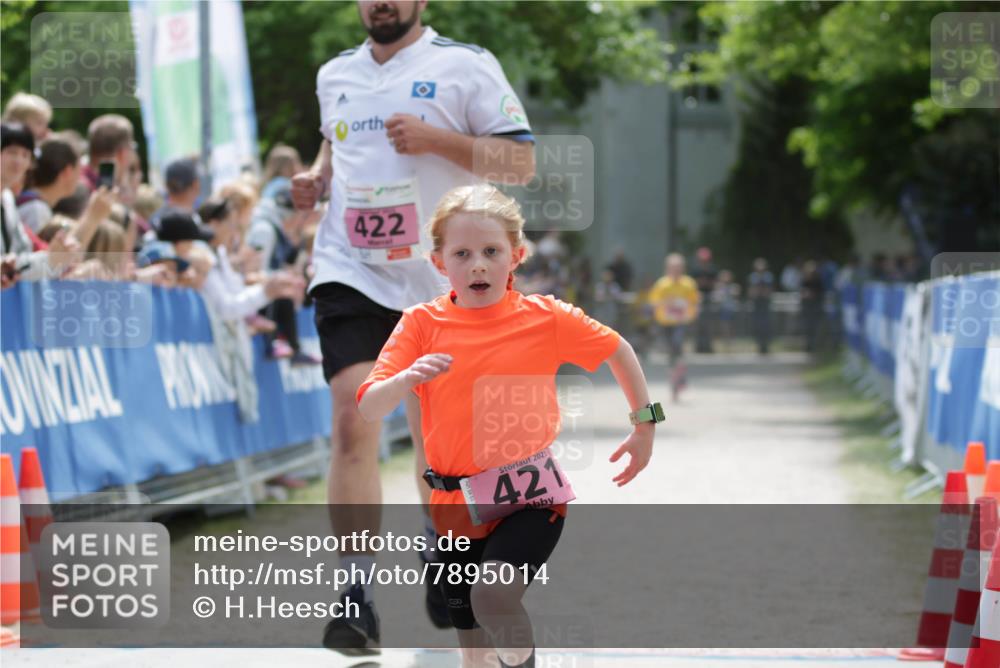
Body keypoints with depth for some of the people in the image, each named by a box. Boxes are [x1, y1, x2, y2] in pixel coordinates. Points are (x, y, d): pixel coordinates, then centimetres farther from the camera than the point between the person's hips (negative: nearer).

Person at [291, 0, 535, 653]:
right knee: (353, 425, -16)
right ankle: (356, 595, -16)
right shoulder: (336, 75, 12)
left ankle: (439, 556, 38)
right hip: (352, 274, 2)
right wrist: (317, 177, 9)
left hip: (439, 281, -2)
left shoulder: (465, 64, -2)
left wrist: (436, 139, -19)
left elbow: (521, 161, -7)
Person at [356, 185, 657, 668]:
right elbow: (368, 407, -12)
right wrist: (406, 379, -32)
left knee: (493, 595, -29)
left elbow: (617, 351, 11)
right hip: (456, 507, 3)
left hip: (531, 499, -3)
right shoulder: (422, 324, -5)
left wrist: (644, 426, 14)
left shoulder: (546, 318, -6)